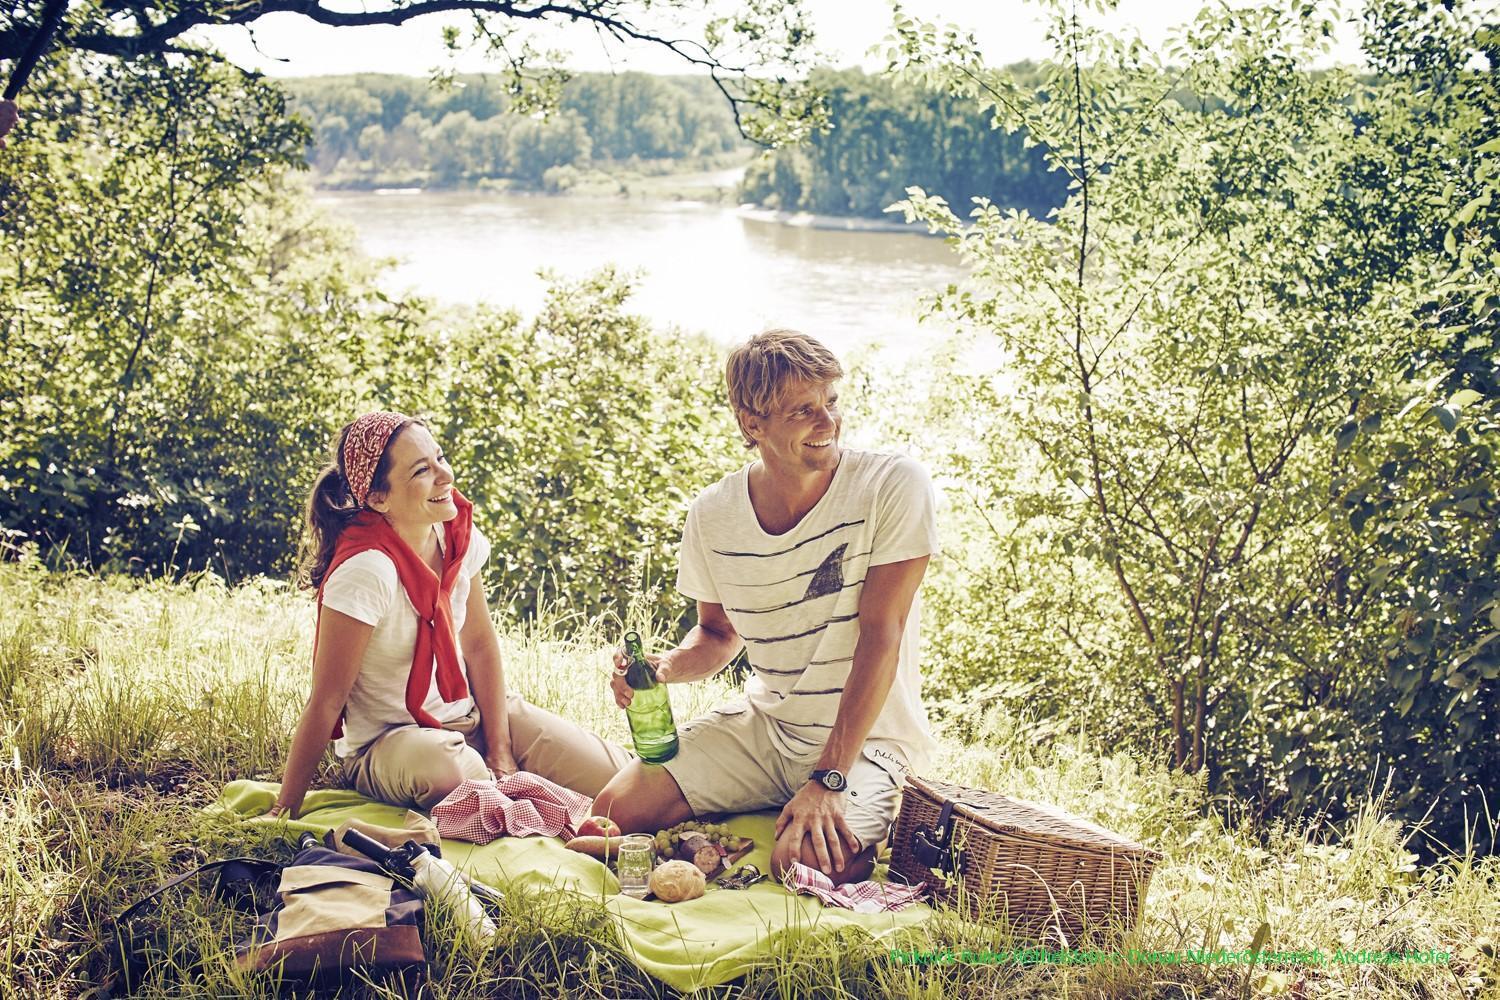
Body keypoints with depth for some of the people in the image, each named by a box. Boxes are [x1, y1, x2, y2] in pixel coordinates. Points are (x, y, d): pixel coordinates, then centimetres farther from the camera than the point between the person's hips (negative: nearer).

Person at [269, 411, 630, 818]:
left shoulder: (458, 536, -7)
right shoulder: (366, 570, -27)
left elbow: (480, 645, 2)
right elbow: (325, 703, -21)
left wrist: (500, 752, -5)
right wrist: (285, 810, -17)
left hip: (469, 713, 5)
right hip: (389, 740, -5)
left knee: (616, 775, -13)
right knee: (446, 766, -41)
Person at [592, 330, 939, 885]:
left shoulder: (894, 485, -19)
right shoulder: (713, 513, -6)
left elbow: (880, 636, -21)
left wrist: (829, 779, -25)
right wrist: (666, 667, -14)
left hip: (868, 736, -4)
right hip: (763, 720, 4)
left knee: (806, 860, -30)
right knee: (617, 810, -9)